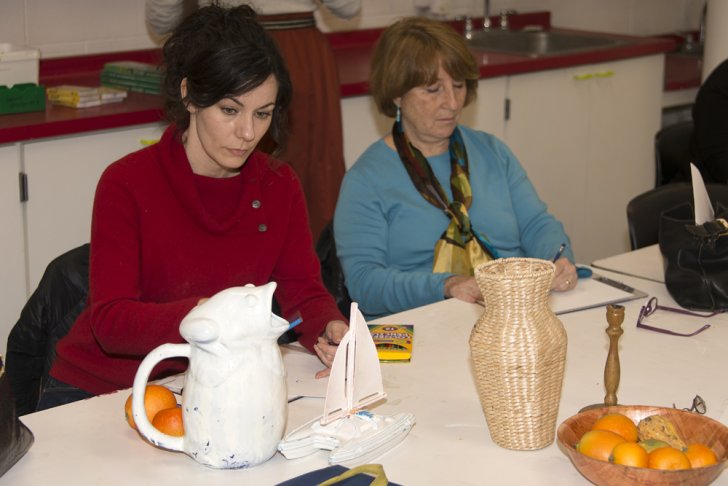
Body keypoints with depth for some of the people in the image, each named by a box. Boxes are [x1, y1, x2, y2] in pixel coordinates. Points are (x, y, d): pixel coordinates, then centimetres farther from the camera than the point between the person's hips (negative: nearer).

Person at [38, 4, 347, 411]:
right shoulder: (127, 184, -15)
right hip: (100, 389, -4)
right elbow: (109, 320, -22)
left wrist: (329, 329, -25)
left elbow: (303, 289, -1)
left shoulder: (280, 186, -1)